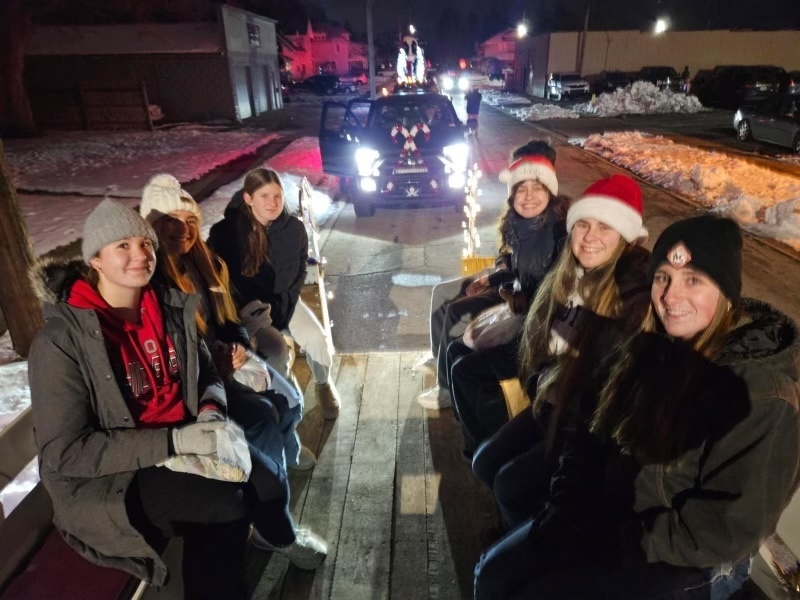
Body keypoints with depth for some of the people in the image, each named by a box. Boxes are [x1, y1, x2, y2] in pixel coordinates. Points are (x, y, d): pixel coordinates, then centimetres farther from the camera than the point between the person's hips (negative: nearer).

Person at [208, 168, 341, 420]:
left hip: (283, 300, 3)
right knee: (275, 350, -28)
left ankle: (324, 384, 14)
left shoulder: (294, 228, -9)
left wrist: (280, 308, -7)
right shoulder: (225, 232, -18)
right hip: (246, 307, -3)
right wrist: (247, 315, -18)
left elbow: (299, 272, 3)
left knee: (317, 339, -18)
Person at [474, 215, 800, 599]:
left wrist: (622, 544, -18)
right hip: (603, 516, 6)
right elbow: (588, 437, 3)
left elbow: (732, 525, -21)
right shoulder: (647, 349, -2)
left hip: (684, 563, -5)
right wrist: (565, 515, -6)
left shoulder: (757, 393, -21)